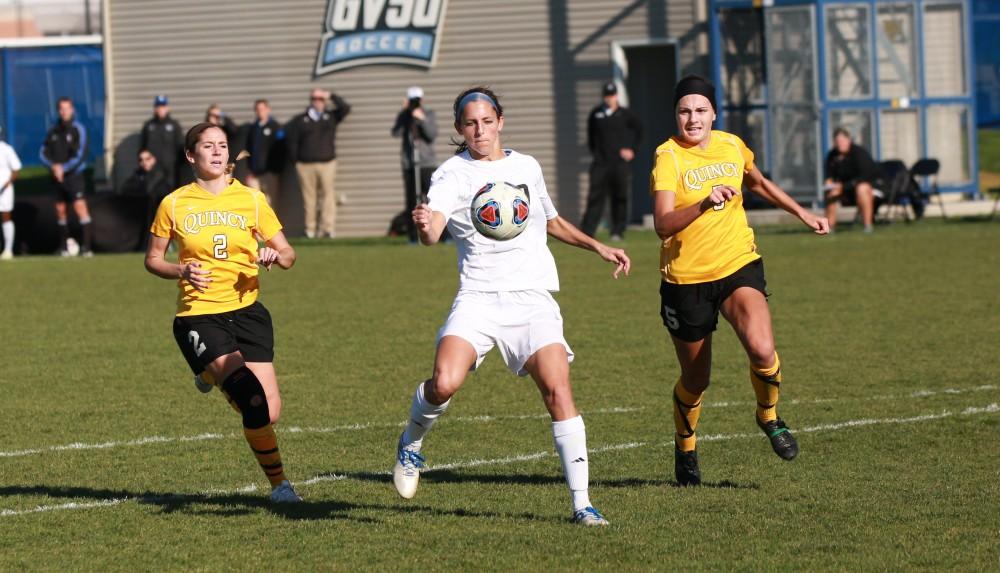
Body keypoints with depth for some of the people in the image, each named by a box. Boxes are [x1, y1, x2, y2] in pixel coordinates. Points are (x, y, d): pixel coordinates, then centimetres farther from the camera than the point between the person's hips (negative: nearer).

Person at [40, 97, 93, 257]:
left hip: (73, 176, -5)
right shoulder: (54, 131, 9)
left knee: (80, 207, -15)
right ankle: (64, 246, 19)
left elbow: (80, 155, -11)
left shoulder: (78, 129, -5)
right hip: (57, 177, 5)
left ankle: (86, 247, -18)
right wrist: (53, 166, -9)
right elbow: (43, 153, 8)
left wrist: (63, 168, -14)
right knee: (60, 211, 8)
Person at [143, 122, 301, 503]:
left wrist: (276, 256, -15)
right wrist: (181, 271, -11)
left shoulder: (250, 199, 4)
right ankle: (278, 482, -4)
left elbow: (288, 253, 8)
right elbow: (152, 260, 10)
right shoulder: (174, 205, 0)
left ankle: (212, 374, 27)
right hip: (198, 315, -3)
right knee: (255, 403, -21)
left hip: (246, 310, 3)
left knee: (269, 413, -4)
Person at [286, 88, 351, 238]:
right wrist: (295, 160, 2)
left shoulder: (331, 117, 14)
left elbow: (345, 108, 2)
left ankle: (328, 228, -10)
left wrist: (331, 96, -1)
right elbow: (292, 141, 7)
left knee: (327, 197, -7)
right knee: (309, 198, -2)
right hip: (306, 165, -1)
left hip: (327, 163, 1)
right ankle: (310, 230, 1)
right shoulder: (300, 120, 9)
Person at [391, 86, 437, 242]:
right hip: (409, 163, 2)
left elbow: (432, 135, -9)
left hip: (427, 163, -2)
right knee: (411, 200, 1)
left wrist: (423, 119, -22)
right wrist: (404, 112, -15)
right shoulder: (404, 115, 6)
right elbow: (396, 133, -10)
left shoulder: (430, 115, 3)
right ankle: (413, 235, 5)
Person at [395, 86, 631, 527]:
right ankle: (411, 443, 10)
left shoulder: (527, 167, 15)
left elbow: (551, 221, 34)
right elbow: (433, 232, -18)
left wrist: (598, 247, 27)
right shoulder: (452, 175, 1)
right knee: (445, 383, -24)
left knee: (557, 389, -14)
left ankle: (581, 503, -9)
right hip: (478, 297, -3)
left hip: (533, 297, 3)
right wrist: (424, 226, -41)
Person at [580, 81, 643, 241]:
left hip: (621, 163, -1)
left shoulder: (625, 115, 2)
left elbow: (638, 131, 12)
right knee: (595, 196, -4)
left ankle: (618, 231, 8)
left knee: (620, 197, 1)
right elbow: (591, 135, 19)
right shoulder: (596, 114, 7)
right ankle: (586, 231, -7)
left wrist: (631, 149, 4)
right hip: (601, 163, 1)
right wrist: (594, 151, 10)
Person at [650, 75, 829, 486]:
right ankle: (685, 446, 39)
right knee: (695, 379, 10)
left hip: (738, 266, 2)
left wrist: (802, 213, 26)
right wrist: (704, 204, -43)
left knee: (762, 351, -23)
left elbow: (758, 183, 26)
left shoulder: (732, 146, 2)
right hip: (686, 279, -2)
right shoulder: (668, 158, -14)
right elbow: (663, 224, -28)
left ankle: (769, 416, 7)